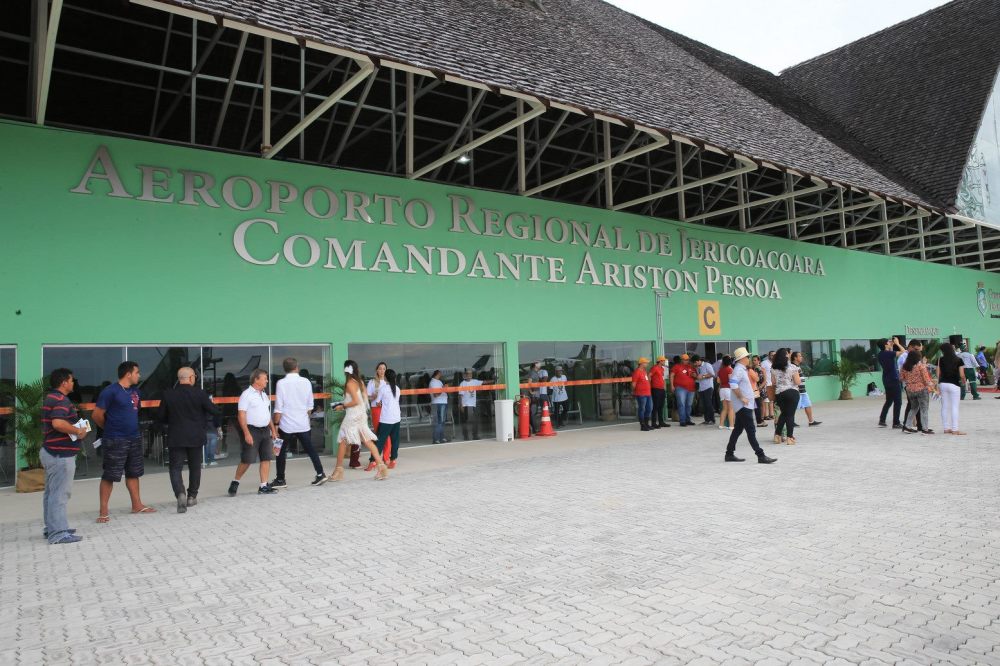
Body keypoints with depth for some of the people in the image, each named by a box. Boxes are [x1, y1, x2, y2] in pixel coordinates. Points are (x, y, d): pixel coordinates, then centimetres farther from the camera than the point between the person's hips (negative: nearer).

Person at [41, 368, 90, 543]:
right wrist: (78, 431, -18)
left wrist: (77, 429, 16)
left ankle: (52, 528, 25)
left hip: (51, 452, 11)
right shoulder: (61, 400, -17)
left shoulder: (51, 398, 16)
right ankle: (58, 533, -5)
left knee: (51, 492, 16)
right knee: (60, 494, -7)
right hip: (61, 454, -11)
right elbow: (58, 423, -32)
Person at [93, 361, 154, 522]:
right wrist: (110, 428, 4)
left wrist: (132, 427, 14)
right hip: (115, 441, -7)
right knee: (109, 475, -1)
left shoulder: (135, 391, 10)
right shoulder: (110, 391, -12)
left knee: (133, 473, 14)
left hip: (134, 439, 7)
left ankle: (137, 505, 24)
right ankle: (103, 511, 6)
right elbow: (97, 415, -10)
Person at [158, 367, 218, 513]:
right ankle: (192, 496, 22)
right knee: (195, 467, 16)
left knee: (176, 468, 2)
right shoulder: (199, 393, -9)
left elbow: (160, 417, 1)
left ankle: (180, 493, -20)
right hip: (196, 437, 0)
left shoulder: (168, 394, -4)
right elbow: (214, 411, -5)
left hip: (175, 438, 0)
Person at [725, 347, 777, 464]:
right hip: (743, 405, -10)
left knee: (738, 430, 12)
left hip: (744, 406, 10)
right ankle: (761, 456, -7)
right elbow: (733, 384, -28)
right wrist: (742, 398, -23)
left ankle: (729, 454, 17)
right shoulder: (739, 370, -15)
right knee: (751, 431, -8)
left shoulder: (742, 369, 16)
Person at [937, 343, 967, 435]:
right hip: (954, 385, -3)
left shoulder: (940, 360, 0)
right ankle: (955, 429, -2)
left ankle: (946, 428, 14)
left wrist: (938, 384, 11)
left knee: (944, 407, 9)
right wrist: (964, 381, 14)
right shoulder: (958, 360, -6)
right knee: (955, 407, -1)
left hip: (943, 384, 3)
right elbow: (961, 375, -7)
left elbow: (938, 373, 1)